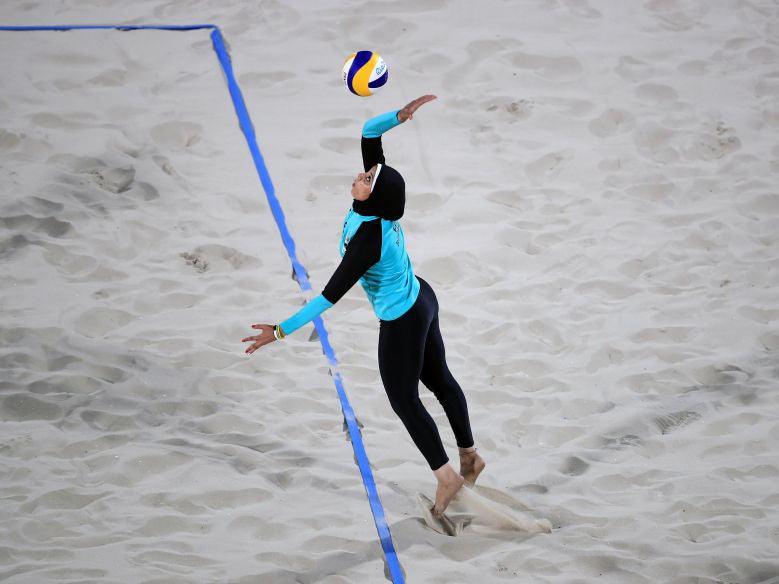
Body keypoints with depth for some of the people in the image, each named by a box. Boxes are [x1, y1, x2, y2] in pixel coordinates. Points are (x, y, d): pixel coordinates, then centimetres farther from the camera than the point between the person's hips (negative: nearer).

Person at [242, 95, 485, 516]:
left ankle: (446, 476, 28)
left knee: (404, 401, 13)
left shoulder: (366, 243, -37)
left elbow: (330, 296, -34)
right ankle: (469, 455, 45)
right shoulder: (379, 199, -18)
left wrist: (282, 331, -32)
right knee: (439, 380, 26)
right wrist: (400, 116, -26)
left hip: (401, 325, -8)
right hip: (422, 300, 8)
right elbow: (369, 131, -10)